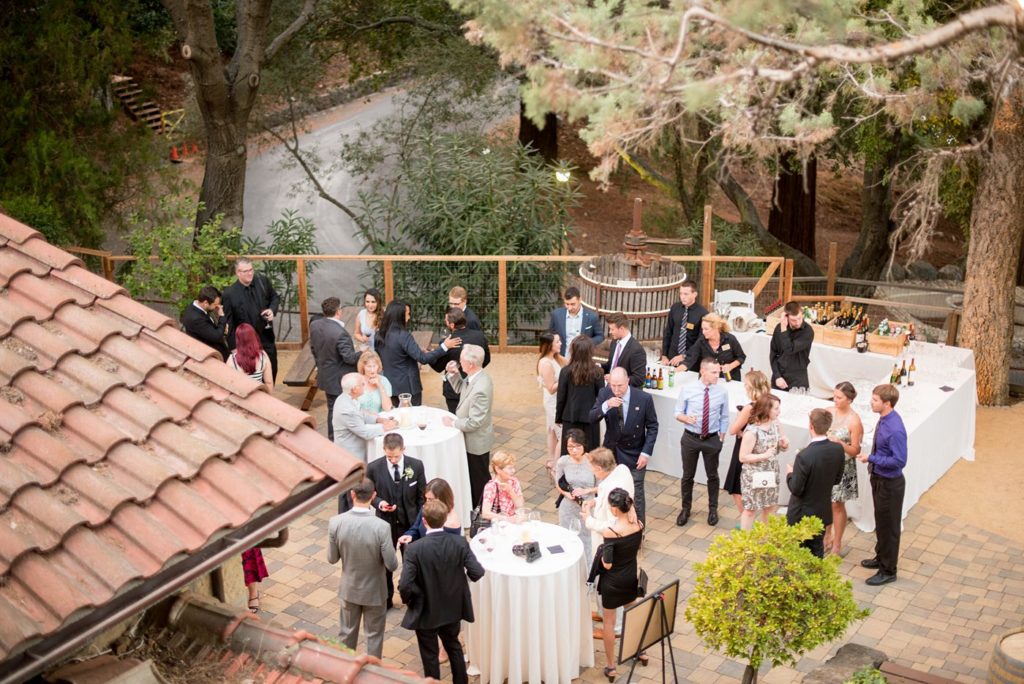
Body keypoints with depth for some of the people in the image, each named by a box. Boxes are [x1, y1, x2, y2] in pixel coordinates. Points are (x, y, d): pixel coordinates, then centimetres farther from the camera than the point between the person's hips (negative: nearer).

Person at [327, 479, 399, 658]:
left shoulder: (336, 522, -21)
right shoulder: (381, 527, -28)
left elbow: (332, 559, -9)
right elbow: (392, 565, -20)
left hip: (349, 588, 3)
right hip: (374, 590, -2)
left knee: (347, 632, 24)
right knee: (374, 634, 19)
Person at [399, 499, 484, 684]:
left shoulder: (414, 549, -25)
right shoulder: (460, 543, -17)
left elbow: (405, 585, -27)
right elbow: (477, 572, -17)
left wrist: (409, 599, -5)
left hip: (426, 612, -3)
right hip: (453, 608, 4)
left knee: (430, 655, 17)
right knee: (454, 646, 27)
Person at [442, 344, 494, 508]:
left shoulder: (480, 389, -36)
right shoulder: (475, 377, -8)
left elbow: (474, 422, -31)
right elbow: (461, 388, 13)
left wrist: (453, 423, -17)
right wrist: (453, 374, -4)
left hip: (476, 441, -9)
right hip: (472, 439, 9)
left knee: (478, 479, 11)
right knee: (473, 476, 25)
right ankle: (474, 506, 43)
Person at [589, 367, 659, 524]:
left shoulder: (644, 398, -17)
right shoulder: (604, 394, -11)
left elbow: (652, 427, -9)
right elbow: (592, 419, -14)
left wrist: (646, 453, -14)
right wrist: (606, 406, -33)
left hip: (634, 454, -3)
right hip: (611, 451, 3)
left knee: (635, 495, 7)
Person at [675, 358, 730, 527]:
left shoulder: (722, 391, -9)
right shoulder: (687, 389, -12)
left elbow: (724, 417, 3)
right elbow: (678, 413, -3)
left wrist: (721, 438, 1)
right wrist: (686, 418, -25)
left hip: (712, 439, 1)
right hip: (690, 438, -1)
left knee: (712, 475, 16)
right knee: (688, 475, 13)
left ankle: (713, 509, 36)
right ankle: (685, 509, 32)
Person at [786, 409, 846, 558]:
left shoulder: (804, 456, -30)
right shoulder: (838, 449, -11)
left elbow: (796, 489, -21)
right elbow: (837, 479, 3)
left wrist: (790, 474, -3)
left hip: (801, 514, -5)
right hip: (823, 512, 6)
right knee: (817, 550, 22)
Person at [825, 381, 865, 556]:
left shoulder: (854, 421, -17)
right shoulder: (829, 412, -4)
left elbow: (855, 450, -13)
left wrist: (839, 443, -29)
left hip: (842, 467, -4)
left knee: (837, 505, 7)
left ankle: (836, 545, 22)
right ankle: (827, 537, 34)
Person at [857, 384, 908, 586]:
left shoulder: (895, 429, -30)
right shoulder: (883, 419, -2)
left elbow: (899, 461, -29)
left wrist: (870, 458, -25)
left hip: (890, 484, -9)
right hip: (879, 478, 9)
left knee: (889, 527, 7)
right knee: (880, 522, 26)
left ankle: (888, 571, 23)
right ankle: (881, 558, 45)